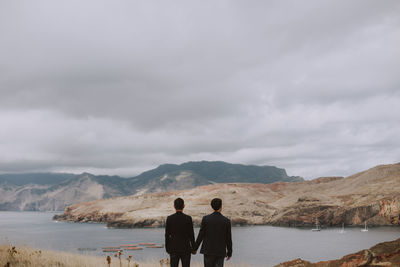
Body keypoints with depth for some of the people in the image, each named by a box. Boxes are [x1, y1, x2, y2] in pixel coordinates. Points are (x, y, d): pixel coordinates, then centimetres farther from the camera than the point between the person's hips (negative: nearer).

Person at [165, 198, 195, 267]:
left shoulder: (169, 218, -6)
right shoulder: (188, 218, -9)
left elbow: (167, 235, -2)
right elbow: (191, 235, -5)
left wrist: (167, 248, 9)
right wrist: (193, 248, 7)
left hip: (173, 249, 1)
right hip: (186, 248, -1)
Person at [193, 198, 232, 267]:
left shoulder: (205, 219, -8)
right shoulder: (226, 221, -8)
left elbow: (201, 235, -6)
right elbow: (228, 239, -3)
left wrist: (195, 248, 6)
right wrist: (229, 252, 9)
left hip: (208, 250, 1)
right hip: (220, 251, -1)